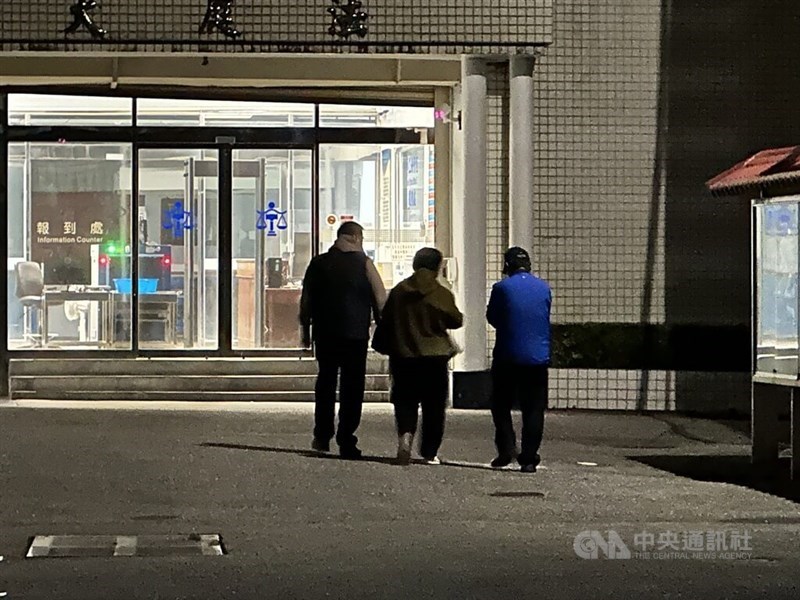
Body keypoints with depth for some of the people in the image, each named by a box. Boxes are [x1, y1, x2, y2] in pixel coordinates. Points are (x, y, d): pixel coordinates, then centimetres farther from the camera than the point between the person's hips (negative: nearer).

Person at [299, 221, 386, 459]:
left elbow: (306, 300, 8)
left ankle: (322, 437, 17)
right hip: (355, 333, -3)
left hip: (324, 333, 3)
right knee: (352, 386, 1)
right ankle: (346, 442, -3)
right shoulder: (363, 263, -4)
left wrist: (306, 329, 17)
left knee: (325, 381, 17)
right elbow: (380, 299, -4)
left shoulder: (318, 263, 5)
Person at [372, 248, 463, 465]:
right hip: (434, 357, -2)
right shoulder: (441, 294, -7)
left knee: (405, 401, 8)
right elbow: (456, 321, 1)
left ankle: (405, 435, -19)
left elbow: (385, 323, 5)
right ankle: (429, 452, 11)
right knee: (434, 406, 9)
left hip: (403, 356, 2)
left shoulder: (398, 291, 1)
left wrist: (384, 348, 17)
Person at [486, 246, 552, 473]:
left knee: (501, 405, 12)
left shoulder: (502, 288, -8)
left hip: (508, 357, -3)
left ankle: (506, 448, 0)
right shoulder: (544, 288, 4)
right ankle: (529, 458, 2)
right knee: (533, 410, 5)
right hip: (538, 358, 3)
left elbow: (492, 318, 3)